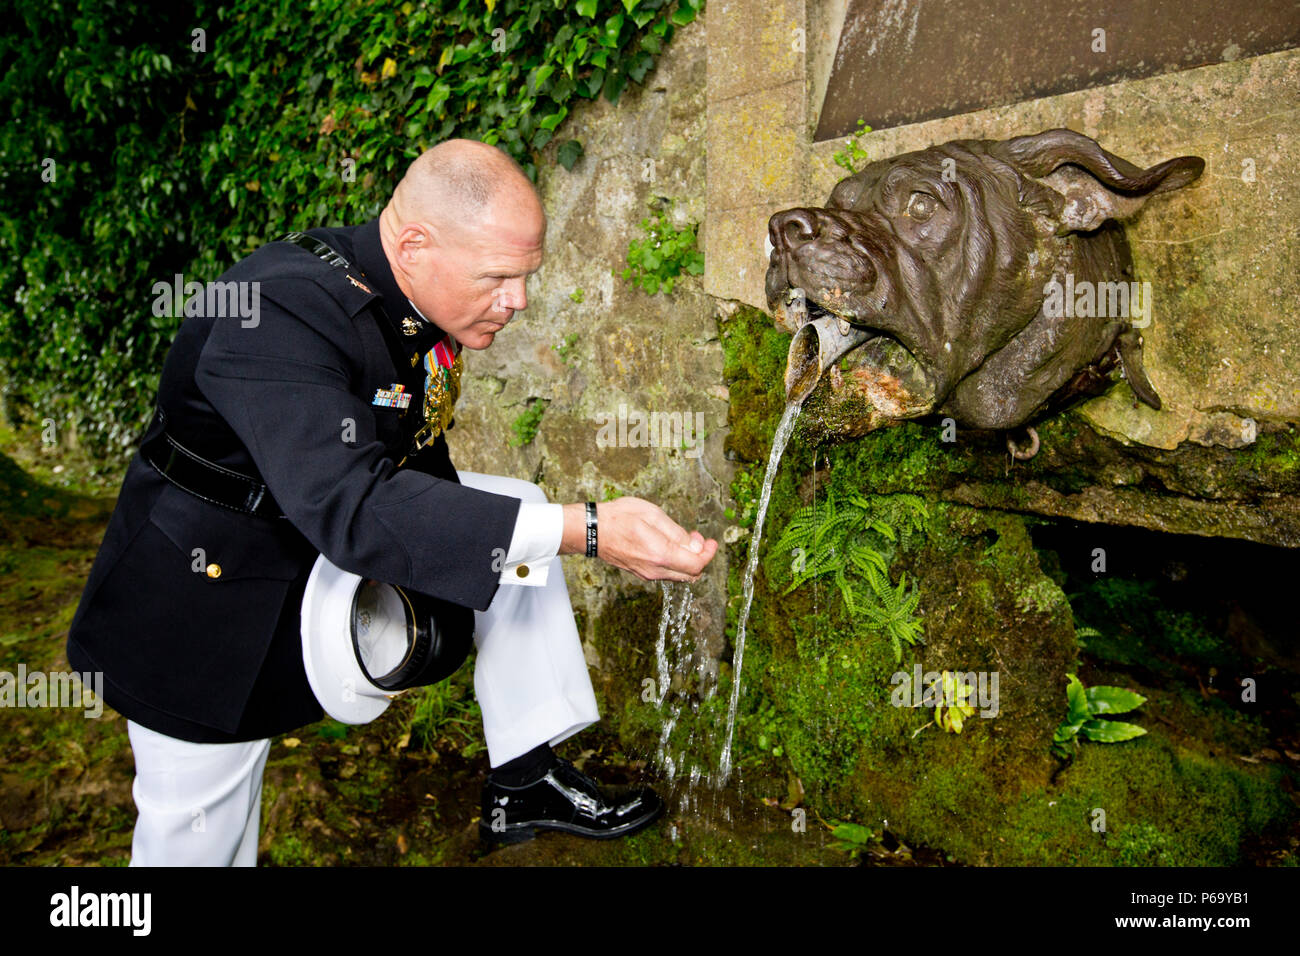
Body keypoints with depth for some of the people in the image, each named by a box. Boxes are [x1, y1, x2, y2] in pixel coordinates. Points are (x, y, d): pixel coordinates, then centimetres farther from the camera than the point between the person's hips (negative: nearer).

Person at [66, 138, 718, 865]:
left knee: (520, 513, -7)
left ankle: (525, 779, 1)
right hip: (210, 594, -6)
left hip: (335, 540, 7)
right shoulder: (280, 311, -32)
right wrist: (586, 532, -47)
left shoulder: (425, 304, -8)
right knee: (199, 840, 5)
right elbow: (349, 508, -43)